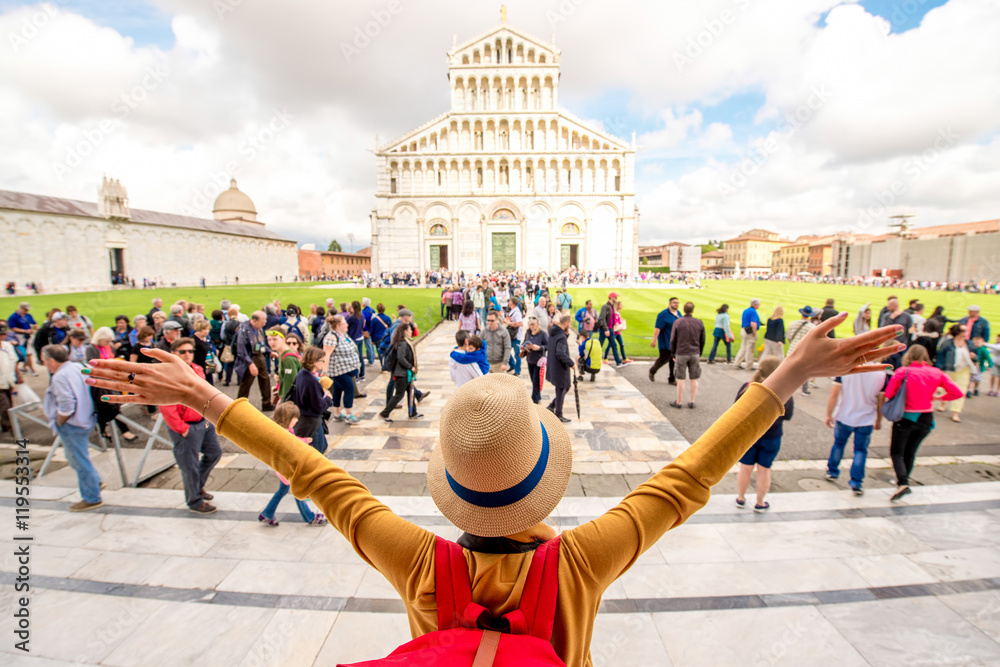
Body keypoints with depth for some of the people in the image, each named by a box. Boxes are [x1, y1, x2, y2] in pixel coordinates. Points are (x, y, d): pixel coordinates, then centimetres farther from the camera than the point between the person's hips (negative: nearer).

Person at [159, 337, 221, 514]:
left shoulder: (197, 370, 5)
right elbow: (166, 408, -24)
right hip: (186, 428, -8)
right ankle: (194, 503, 26)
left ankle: (198, 486, 42)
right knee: (190, 466, 6)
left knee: (215, 453, 20)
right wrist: (182, 429, -19)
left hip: (204, 422, 8)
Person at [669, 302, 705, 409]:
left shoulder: (677, 323, -5)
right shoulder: (699, 323, 2)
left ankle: (679, 402, 11)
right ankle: (692, 401, 16)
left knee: (681, 379, 3)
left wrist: (674, 354, 9)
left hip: (681, 354, -2)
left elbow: (673, 340, -2)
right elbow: (702, 341, 8)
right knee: (694, 379, 10)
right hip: (695, 354, 2)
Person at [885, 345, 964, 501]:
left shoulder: (902, 372, -12)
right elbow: (958, 393, -1)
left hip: (905, 417, -4)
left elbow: (888, 394, -15)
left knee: (896, 452, 7)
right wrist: (939, 397, 13)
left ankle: (903, 483, -12)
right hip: (926, 418, 4)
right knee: (910, 452, 20)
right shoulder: (937, 373, -1)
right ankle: (903, 481, 33)